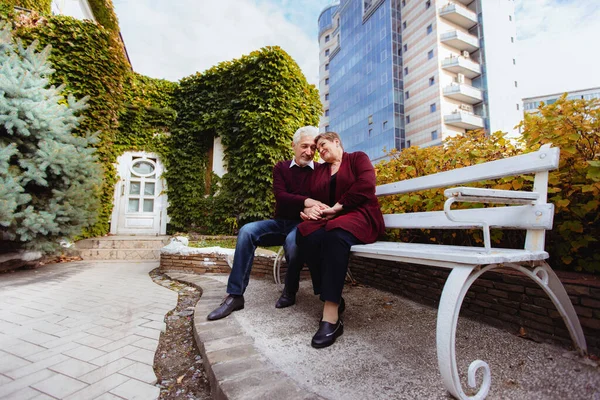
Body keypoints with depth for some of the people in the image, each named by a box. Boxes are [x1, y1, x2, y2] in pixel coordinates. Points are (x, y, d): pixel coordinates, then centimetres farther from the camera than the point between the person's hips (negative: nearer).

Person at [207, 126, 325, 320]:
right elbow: (280, 196, -10)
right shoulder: (281, 168, 7)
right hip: (280, 222, 3)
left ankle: (290, 291, -9)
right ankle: (235, 295, -19)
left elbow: (322, 200, -7)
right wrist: (306, 202, -29)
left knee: (293, 241, -37)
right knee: (247, 231, -24)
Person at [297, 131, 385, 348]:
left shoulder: (358, 158, 10)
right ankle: (333, 298, -21)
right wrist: (307, 210, -7)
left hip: (360, 217, -4)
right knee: (306, 234, -29)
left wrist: (337, 207, -13)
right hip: (328, 221, 5)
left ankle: (331, 316, -38)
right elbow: (311, 199, 18)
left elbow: (366, 184, -9)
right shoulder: (318, 172, 25)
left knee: (335, 235, -38)